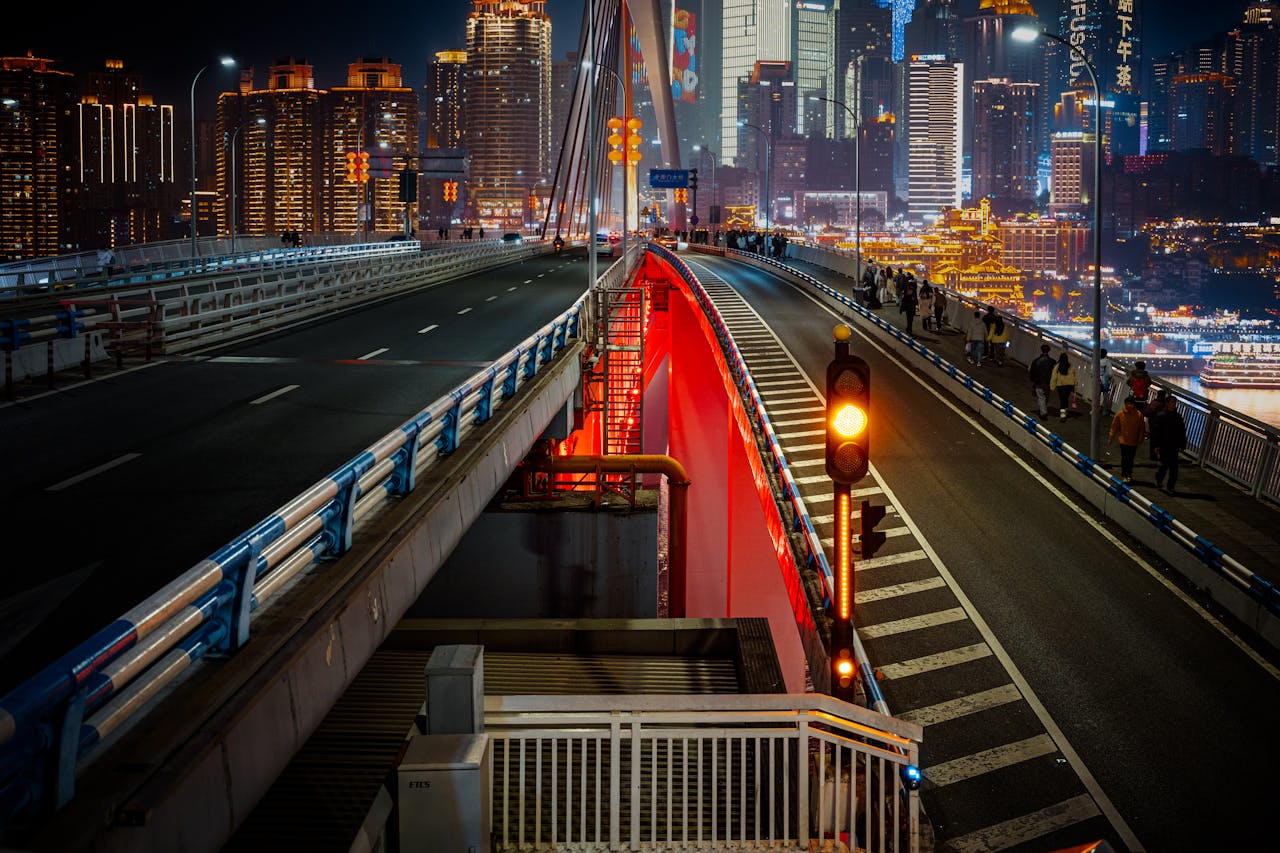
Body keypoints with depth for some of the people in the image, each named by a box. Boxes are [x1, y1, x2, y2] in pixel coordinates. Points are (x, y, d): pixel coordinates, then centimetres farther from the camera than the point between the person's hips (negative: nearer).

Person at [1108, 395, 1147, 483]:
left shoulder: (1139, 415, -6)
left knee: (1131, 459, 12)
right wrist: (1111, 438, 3)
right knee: (1124, 458, -2)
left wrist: (1140, 439, -3)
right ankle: (1125, 475, 7)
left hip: (1134, 441, 1)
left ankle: (1129, 474, 27)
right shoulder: (1120, 414, -7)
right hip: (1123, 440, -1)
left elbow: (1142, 428, 2)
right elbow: (1114, 427, 0)